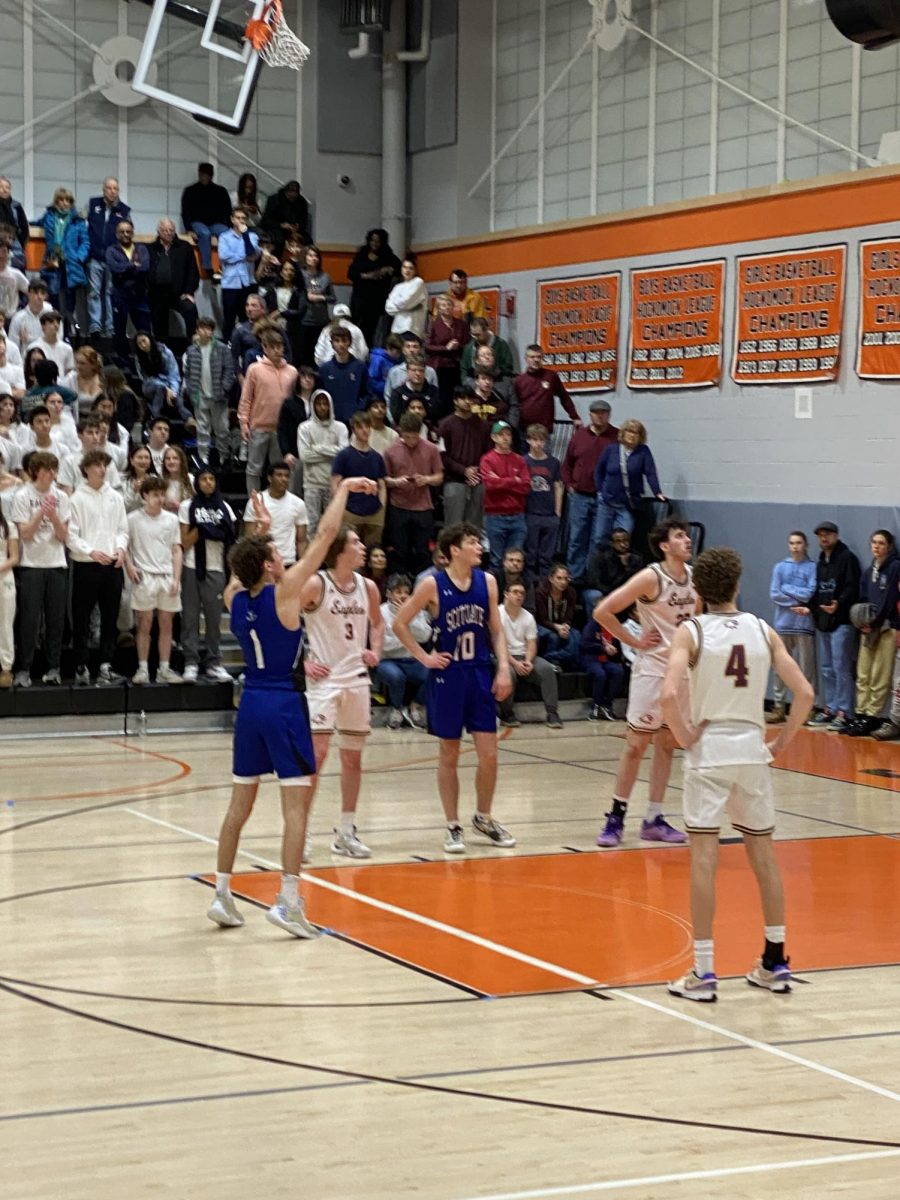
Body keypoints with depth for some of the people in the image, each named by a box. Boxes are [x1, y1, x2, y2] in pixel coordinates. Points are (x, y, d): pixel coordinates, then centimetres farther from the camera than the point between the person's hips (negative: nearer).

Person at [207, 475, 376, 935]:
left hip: (250, 702, 7)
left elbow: (242, 568, 28)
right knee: (296, 803, -4)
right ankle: (288, 901, -10)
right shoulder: (284, 592, -13)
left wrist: (258, 531, 34)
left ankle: (222, 894, 17)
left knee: (240, 802, 13)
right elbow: (324, 536, -10)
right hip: (284, 704, -7)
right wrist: (344, 489, 0)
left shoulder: (234, 597, 2)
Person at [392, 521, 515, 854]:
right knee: (449, 755, 5)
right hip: (448, 675, -3)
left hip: (481, 674, 3)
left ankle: (483, 818, 22)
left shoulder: (487, 582, 4)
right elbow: (399, 624, -2)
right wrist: (424, 657, -6)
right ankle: (453, 826, 15)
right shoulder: (433, 585, -8)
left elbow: (496, 630, 8)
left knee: (489, 754, 2)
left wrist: (504, 667, -2)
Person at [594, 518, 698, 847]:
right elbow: (602, 611, -18)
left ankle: (654, 819, 16)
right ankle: (616, 817, 6)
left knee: (667, 744, 10)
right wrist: (633, 641, -13)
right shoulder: (651, 578, -15)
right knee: (636, 744, -2)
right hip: (654, 669, -6)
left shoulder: (695, 576, 3)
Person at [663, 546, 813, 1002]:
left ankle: (703, 972, -3)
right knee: (762, 852, 14)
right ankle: (775, 962, 21)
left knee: (704, 856, -2)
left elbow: (670, 694, -22)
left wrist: (685, 738, -8)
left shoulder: (691, 631, -7)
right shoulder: (762, 630, 3)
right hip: (752, 749, 3)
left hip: (708, 750, -3)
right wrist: (782, 742, 7)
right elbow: (805, 693, -2)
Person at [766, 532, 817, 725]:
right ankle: (778, 707, 12)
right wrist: (797, 603, -8)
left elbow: (810, 593, -10)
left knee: (806, 668, -1)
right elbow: (774, 595, 1)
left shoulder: (812, 567, 0)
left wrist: (787, 588, -3)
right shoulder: (780, 567, 9)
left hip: (804, 625, -3)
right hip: (783, 624, 3)